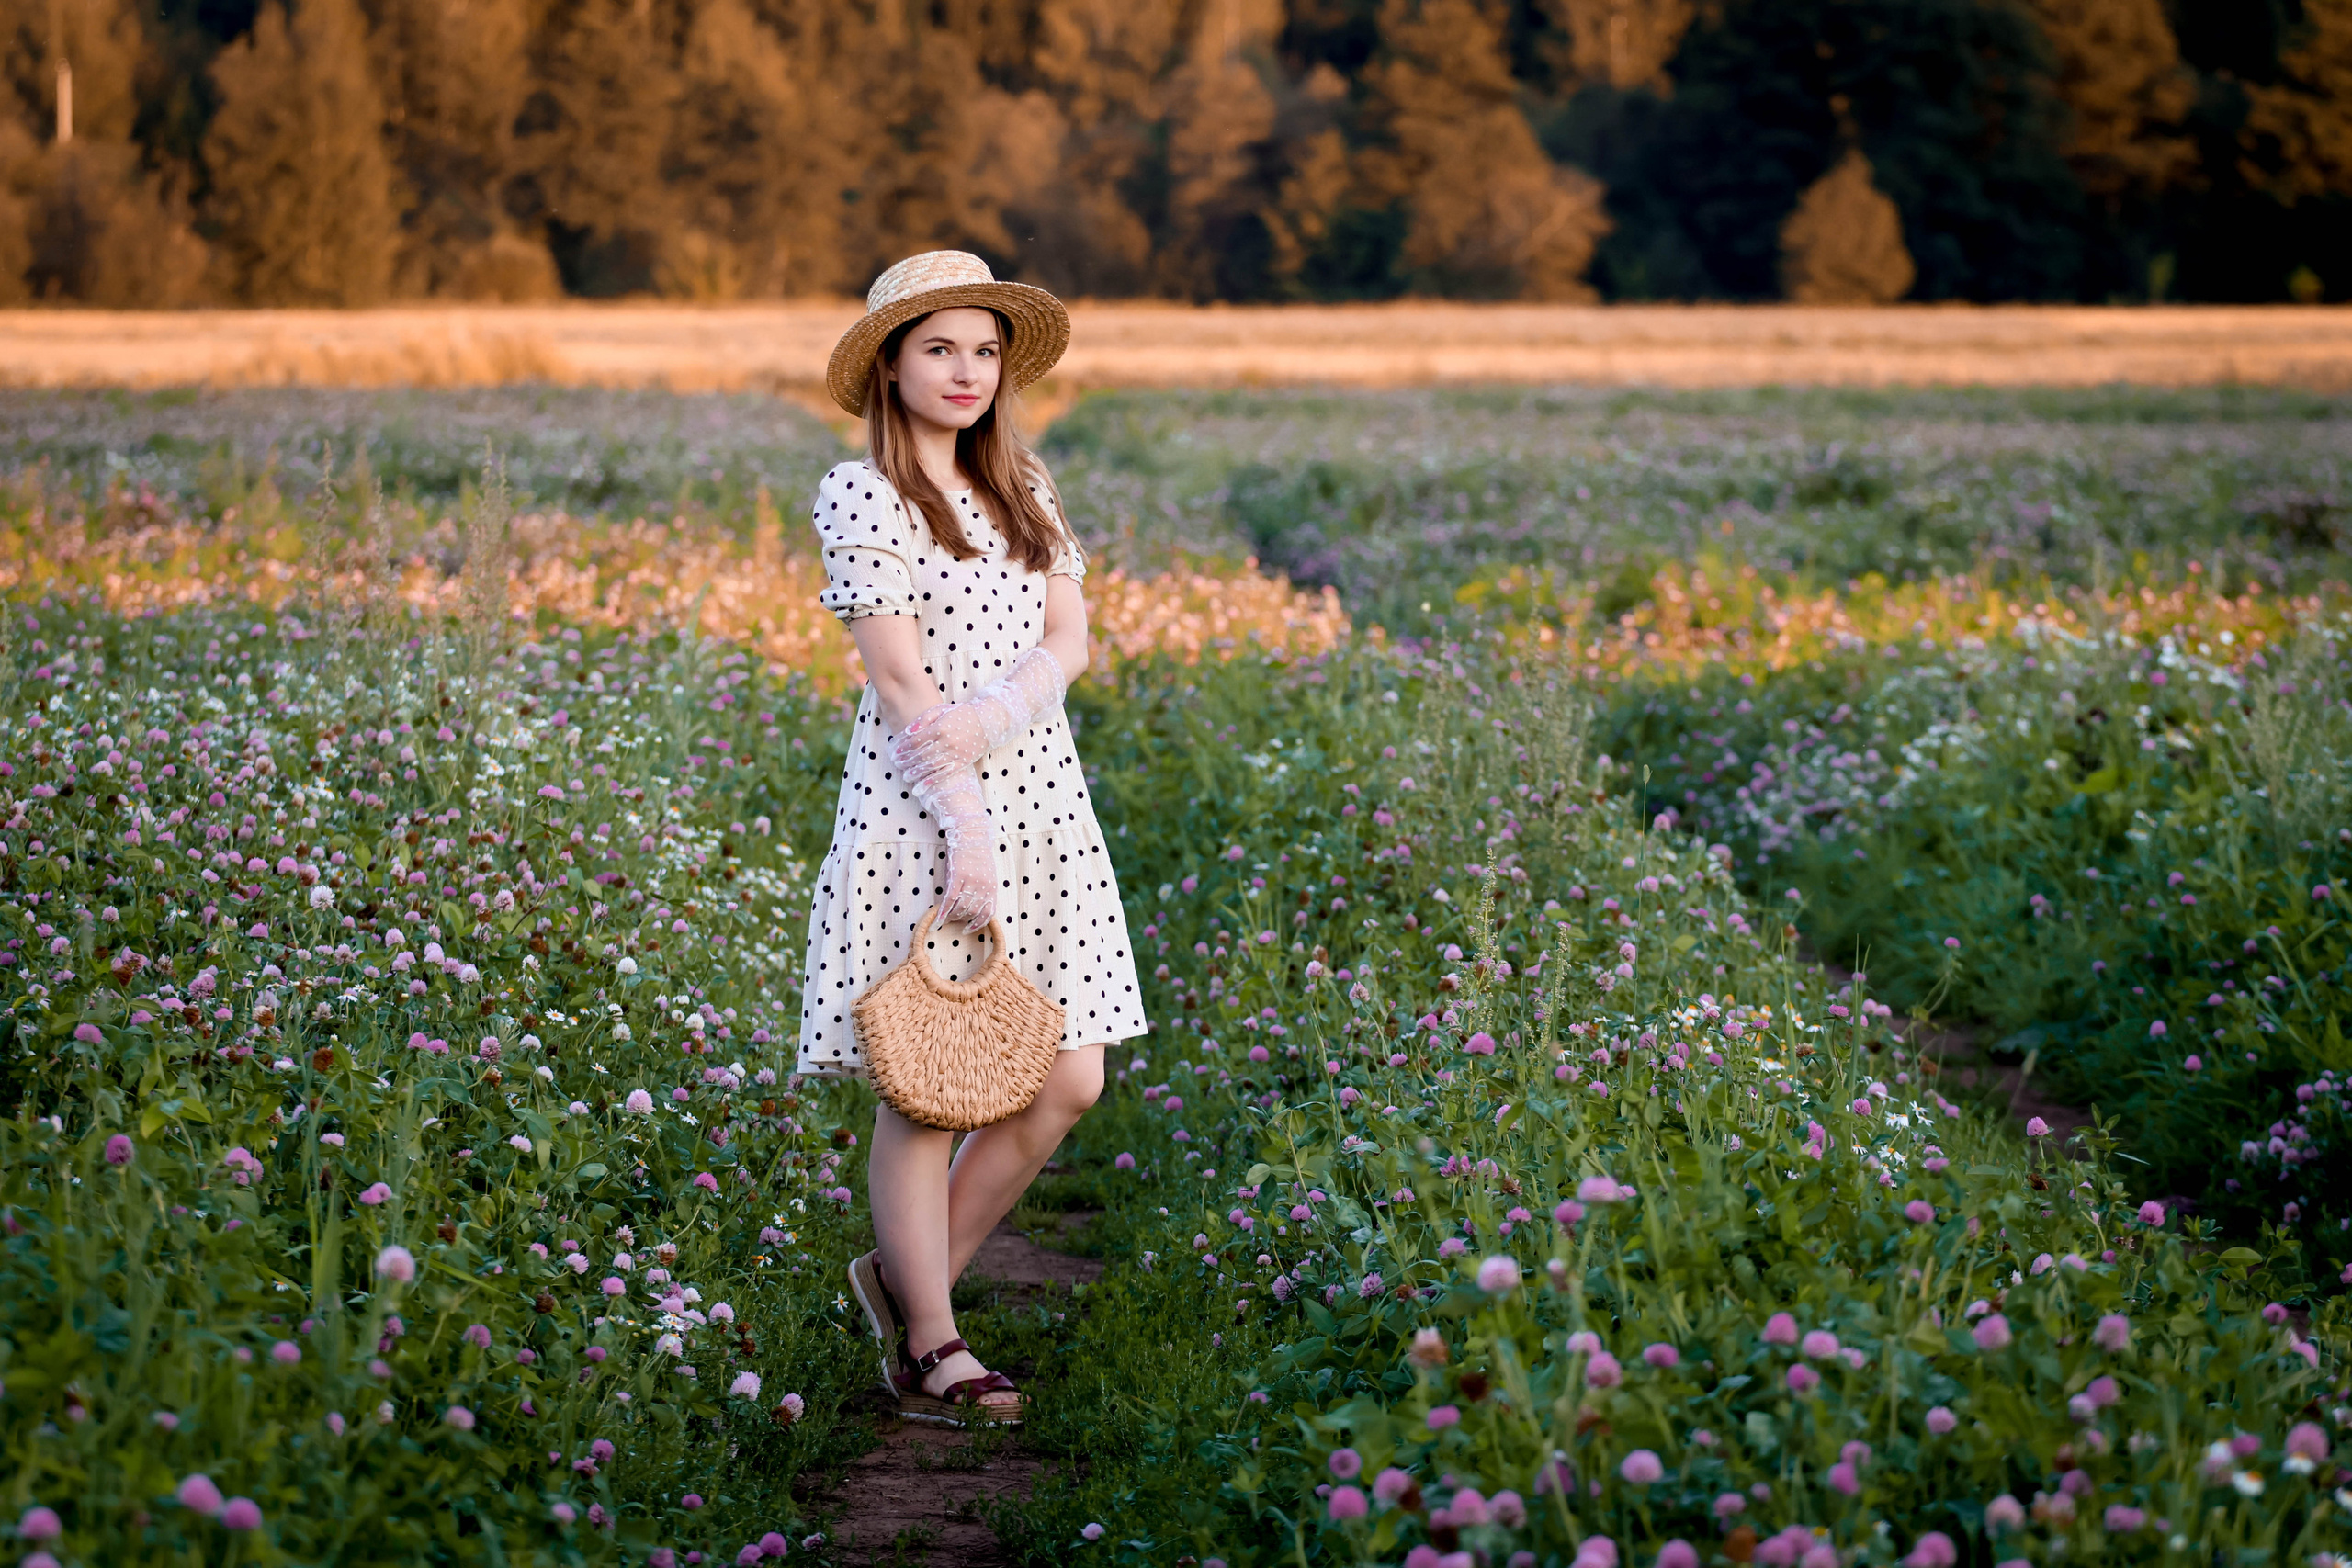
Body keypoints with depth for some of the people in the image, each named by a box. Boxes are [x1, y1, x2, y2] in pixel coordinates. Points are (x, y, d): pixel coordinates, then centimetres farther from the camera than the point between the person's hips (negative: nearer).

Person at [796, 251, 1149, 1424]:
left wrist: (991, 718, -16)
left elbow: (1068, 641, 4)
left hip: (1039, 799, 7)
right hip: (920, 810, -6)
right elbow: (900, 680, -12)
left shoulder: (1023, 487, 14)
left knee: (1066, 1081, 4)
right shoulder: (862, 495, -5)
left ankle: (911, 1277, 22)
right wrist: (967, 834, -17)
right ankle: (927, 1349, 9)